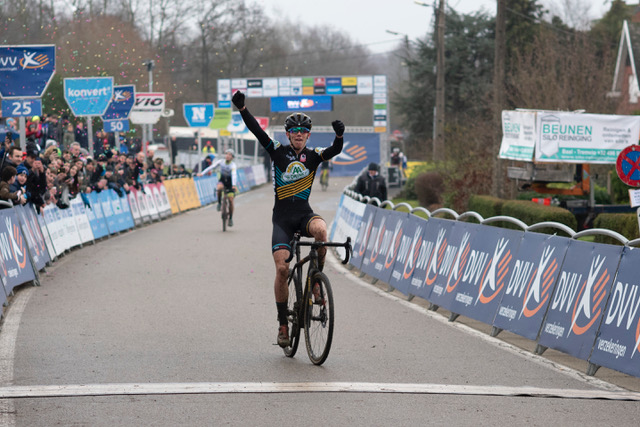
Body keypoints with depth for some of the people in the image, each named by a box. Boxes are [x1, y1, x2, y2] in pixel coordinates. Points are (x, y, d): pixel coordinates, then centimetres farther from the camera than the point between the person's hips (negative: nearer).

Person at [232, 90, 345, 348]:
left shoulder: (313, 156, 6)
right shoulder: (278, 152, 4)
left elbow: (334, 151, -12)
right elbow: (257, 131, -7)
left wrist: (339, 136, -34)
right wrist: (242, 109, -22)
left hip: (304, 214, 0)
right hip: (282, 217, 0)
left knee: (320, 230, -35)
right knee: (282, 268, -12)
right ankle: (283, 324, -1)